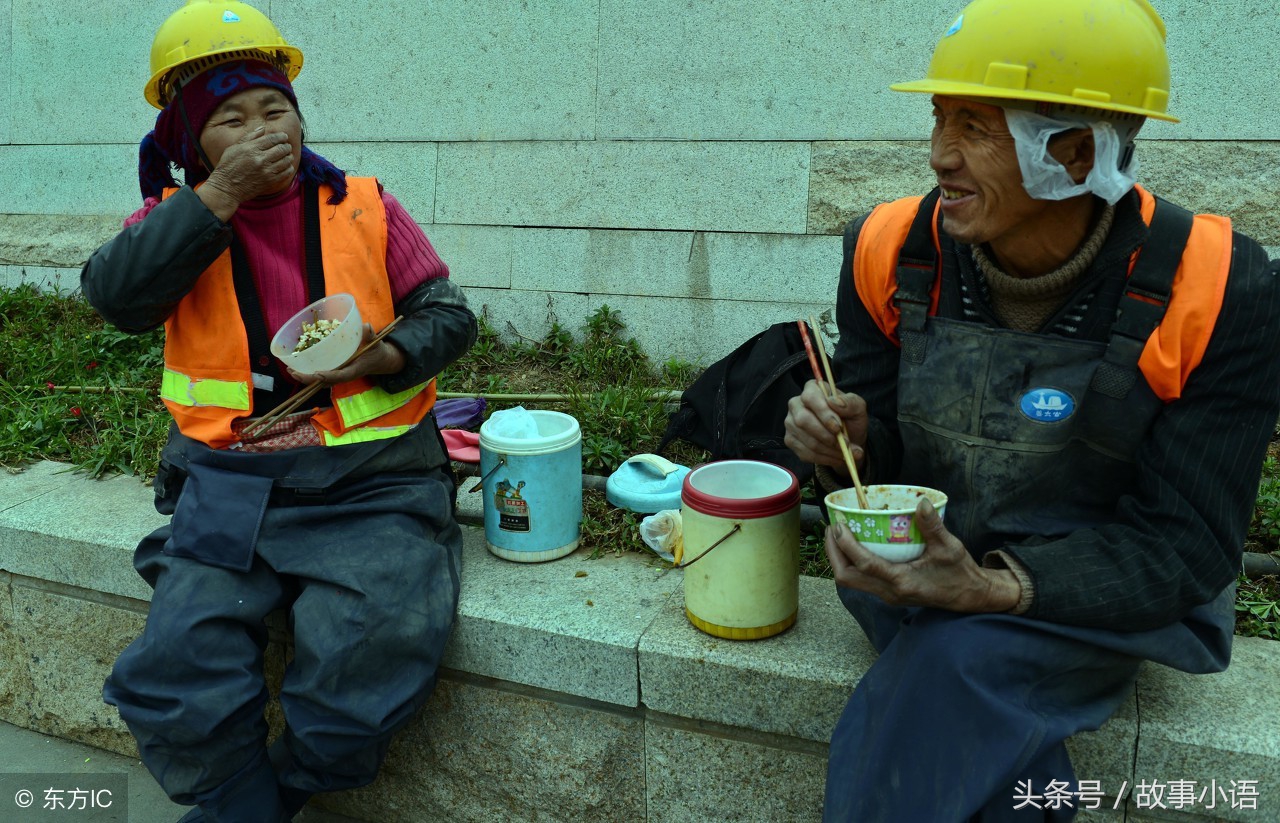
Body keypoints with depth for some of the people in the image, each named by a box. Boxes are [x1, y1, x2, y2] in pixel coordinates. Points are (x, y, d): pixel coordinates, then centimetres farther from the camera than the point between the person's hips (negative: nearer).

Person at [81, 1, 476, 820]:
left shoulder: (366, 208, 8)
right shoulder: (176, 220, 10)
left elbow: (449, 316, 7)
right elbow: (115, 294, -11)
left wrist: (380, 358, -13)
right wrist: (221, 195, -13)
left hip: (374, 482, -1)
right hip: (229, 483, 2)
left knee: (360, 672, -21)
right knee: (177, 682, -16)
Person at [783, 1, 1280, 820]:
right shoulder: (894, 253, -10)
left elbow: (1183, 545, -16)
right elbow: (885, 458, 1)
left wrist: (999, 591, -32)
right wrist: (853, 443, -25)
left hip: (1114, 601, -1)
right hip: (927, 564, 2)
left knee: (955, 659, -30)